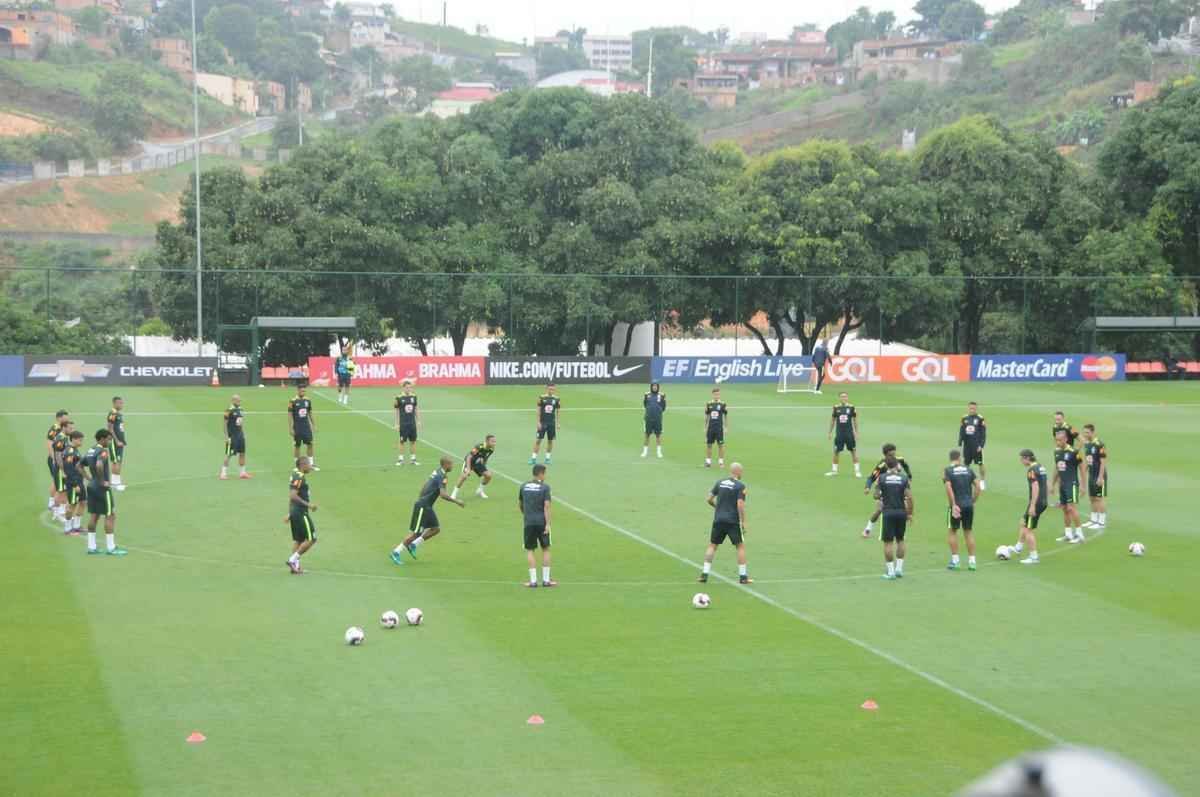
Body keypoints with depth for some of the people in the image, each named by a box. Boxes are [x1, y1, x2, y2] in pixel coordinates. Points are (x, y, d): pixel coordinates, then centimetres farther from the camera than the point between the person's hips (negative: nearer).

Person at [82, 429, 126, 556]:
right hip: (102, 488, -9)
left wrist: (89, 477, 15)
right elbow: (99, 465, -36)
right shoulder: (103, 452, -17)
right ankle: (111, 548, -1)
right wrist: (102, 481, -24)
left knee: (93, 516, 12)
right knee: (110, 516, -2)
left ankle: (91, 547, 14)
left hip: (92, 486, 9)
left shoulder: (90, 451, 11)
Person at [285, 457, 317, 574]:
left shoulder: (295, 475, 14)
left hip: (294, 512, 10)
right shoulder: (299, 477, -17)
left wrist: (290, 513, 24)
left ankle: (295, 566, 11)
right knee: (311, 539, -5)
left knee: (297, 540, 12)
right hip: (301, 513, -10)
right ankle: (293, 560, -4)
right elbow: (293, 496, -25)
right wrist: (308, 504, -22)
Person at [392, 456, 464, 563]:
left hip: (426, 506, 10)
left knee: (436, 528, 8)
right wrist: (456, 501, -18)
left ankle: (413, 545, 11)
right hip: (422, 506, -10)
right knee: (416, 532, -5)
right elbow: (443, 495, -28)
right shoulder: (442, 477, -17)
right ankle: (396, 552, 2)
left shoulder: (437, 473, 11)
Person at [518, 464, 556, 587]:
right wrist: (547, 524, -13)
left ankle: (533, 580, 1)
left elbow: (519, 504, 16)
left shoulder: (524, 487, 6)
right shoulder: (545, 487, -6)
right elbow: (547, 506, -12)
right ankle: (546, 579, 11)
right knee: (546, 549, 11)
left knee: (530, 551, 7)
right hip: (541, 522, -2)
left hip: (529, 523, 2)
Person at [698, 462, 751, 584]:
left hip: (718, 519, 4)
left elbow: (709, 499, 7)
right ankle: (743, 576, 7)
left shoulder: (720, 483, 6)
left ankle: (704, 574, 6)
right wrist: (743, 523, -10)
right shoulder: (740, 486, -8)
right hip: (733, 521, -4)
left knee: (712, 545, 13)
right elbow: (740, 505, -16)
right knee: (741, 546, 8)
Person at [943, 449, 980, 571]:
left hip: (957, 505, -3)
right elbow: (977, 487, 4)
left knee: (952, 531, 11)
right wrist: (973, 501, 11)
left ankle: (954, 560, 6)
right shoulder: (968, 469, 7)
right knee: (969, 532, 13)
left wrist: (953, 505, -14)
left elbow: (948, 488, -16)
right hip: (969, 505, 3)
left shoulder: (947, 471, -4)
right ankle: (971, 561, 12)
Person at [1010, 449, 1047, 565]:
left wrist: (1032, 506, -24)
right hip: (1043, 502, 10)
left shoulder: (1032, 470, -18)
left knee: (1028, 530, 0)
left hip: (1036, 503, -10)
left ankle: (1033, 556, 2)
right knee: (1023, 522, 25)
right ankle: (1019, 547, 36)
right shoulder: (1041, 467, 11)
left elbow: (1035, 487, -24)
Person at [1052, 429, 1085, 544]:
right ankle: (1068, 534, 17)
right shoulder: (1057, 451, 7)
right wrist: (1053, 484, 21)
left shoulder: (1073, 452, -13)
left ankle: (1079, 534, -4)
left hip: (1072, 484, -7)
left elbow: (1081, 468, -8)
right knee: (1065, 509, 10)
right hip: (1062, 485, 7)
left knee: (1071, 508, -12)